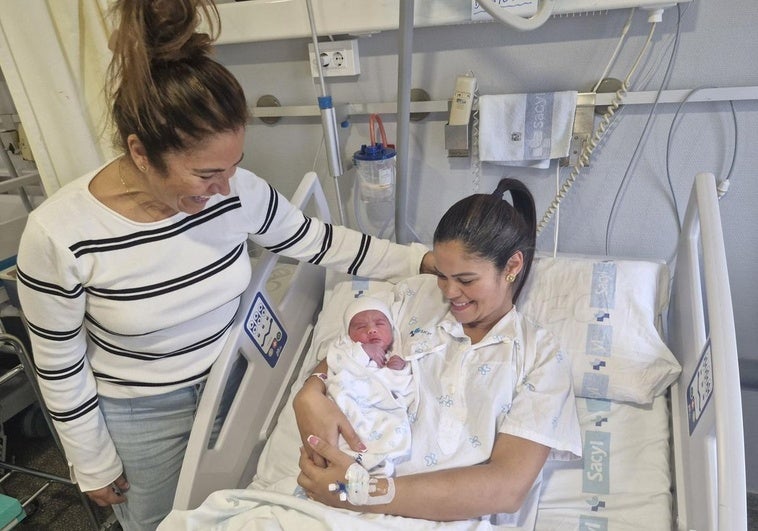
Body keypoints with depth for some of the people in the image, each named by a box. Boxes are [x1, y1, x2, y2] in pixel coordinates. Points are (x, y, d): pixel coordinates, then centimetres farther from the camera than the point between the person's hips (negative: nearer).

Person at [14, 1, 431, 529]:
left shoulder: (238, 191, -21)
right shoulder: (58, 233, -27)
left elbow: (318, 242, -6)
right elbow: (60, 364, -14)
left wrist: (421, 260, -5)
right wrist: (93, 465, -4)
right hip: (140, 417, -2)